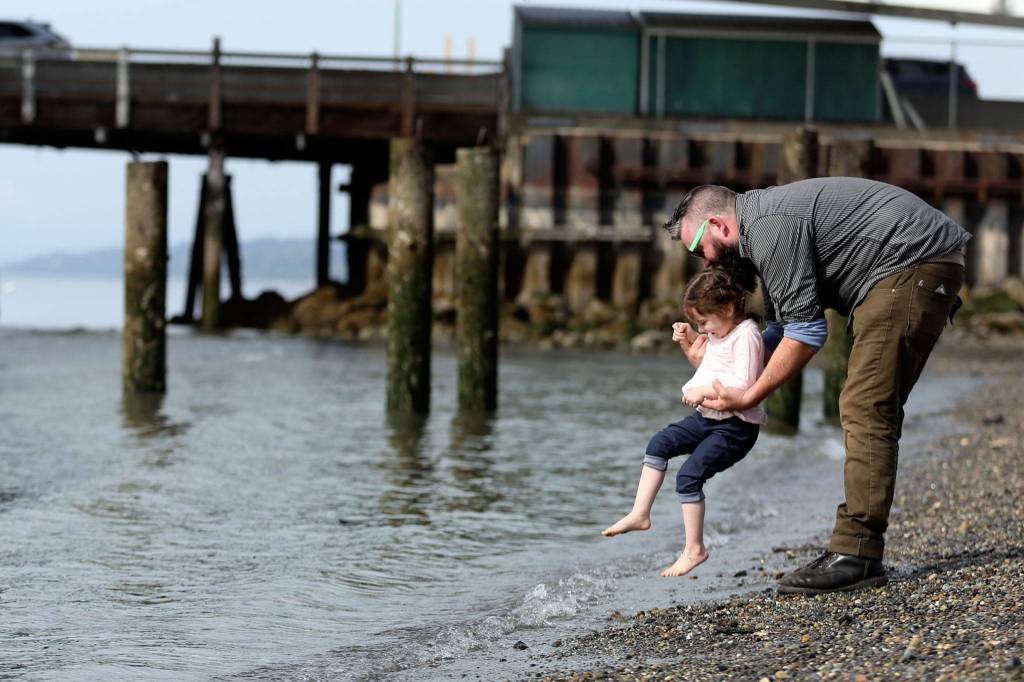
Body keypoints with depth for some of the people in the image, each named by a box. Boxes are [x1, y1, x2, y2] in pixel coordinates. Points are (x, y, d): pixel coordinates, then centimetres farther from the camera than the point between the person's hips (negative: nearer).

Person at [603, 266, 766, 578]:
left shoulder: (746, 335, -19)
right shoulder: (720, 333, 11)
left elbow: (743, 385, -28)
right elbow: (706, 362, 32)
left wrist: (704, 390, -26)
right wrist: (688, 340, 15)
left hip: (735, 426, -10)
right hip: (707, 417, 10)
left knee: (689, 475, -17)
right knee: (660, 443, 4)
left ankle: (694, 549, -7)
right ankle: (640, 514, 5)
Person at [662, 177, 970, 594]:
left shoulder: (769, 229, -14)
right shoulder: (766, 222, 20)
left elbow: (807, 331, -14)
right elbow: (782, 331, 29)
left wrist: (749, 397, -6)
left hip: (913, 262, -11)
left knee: (865, 410, -14)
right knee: (873, 413, 10)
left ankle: (855, 555, -17)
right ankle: (856, 551, 9)